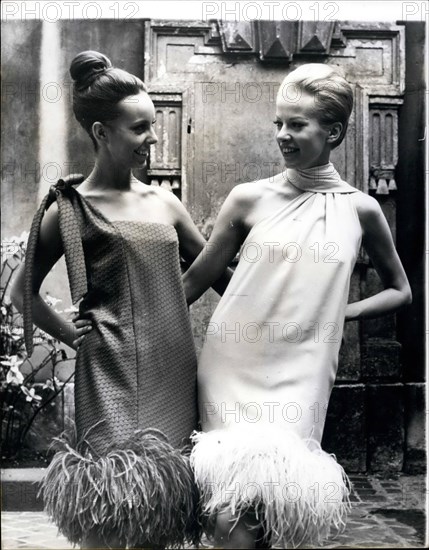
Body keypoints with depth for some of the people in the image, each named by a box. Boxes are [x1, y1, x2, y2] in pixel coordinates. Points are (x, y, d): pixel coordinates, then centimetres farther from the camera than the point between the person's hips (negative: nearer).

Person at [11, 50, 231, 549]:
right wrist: (76, 337, -1)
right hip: (112, 379, -5)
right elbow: (23, 292, 5)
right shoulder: (69, 209, -2)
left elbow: (216, 274, 16)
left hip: (173, 374, 5)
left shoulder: (164, 202, 11)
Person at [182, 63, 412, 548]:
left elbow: (400, 291, 15)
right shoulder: (250, 199, 0)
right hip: (231, 367, 0)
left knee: (279, 502, -1)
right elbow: (196, 279, 5)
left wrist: (341, 312, 1)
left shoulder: (360, 210, 3)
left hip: (300, 376, 1)